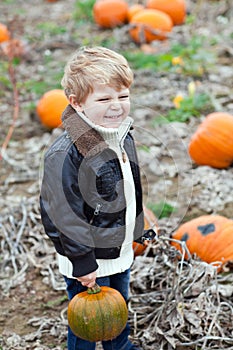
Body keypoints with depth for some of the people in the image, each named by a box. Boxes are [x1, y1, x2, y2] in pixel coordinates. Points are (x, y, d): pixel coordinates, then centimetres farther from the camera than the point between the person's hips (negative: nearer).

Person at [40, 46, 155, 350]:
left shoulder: (123, 136, -1)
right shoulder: (65, 153, -28)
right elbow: (63, 213, -24)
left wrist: (136, 233, 20)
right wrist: (82, 262, -20)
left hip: (121, 252, 8)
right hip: (88, 260, -8)